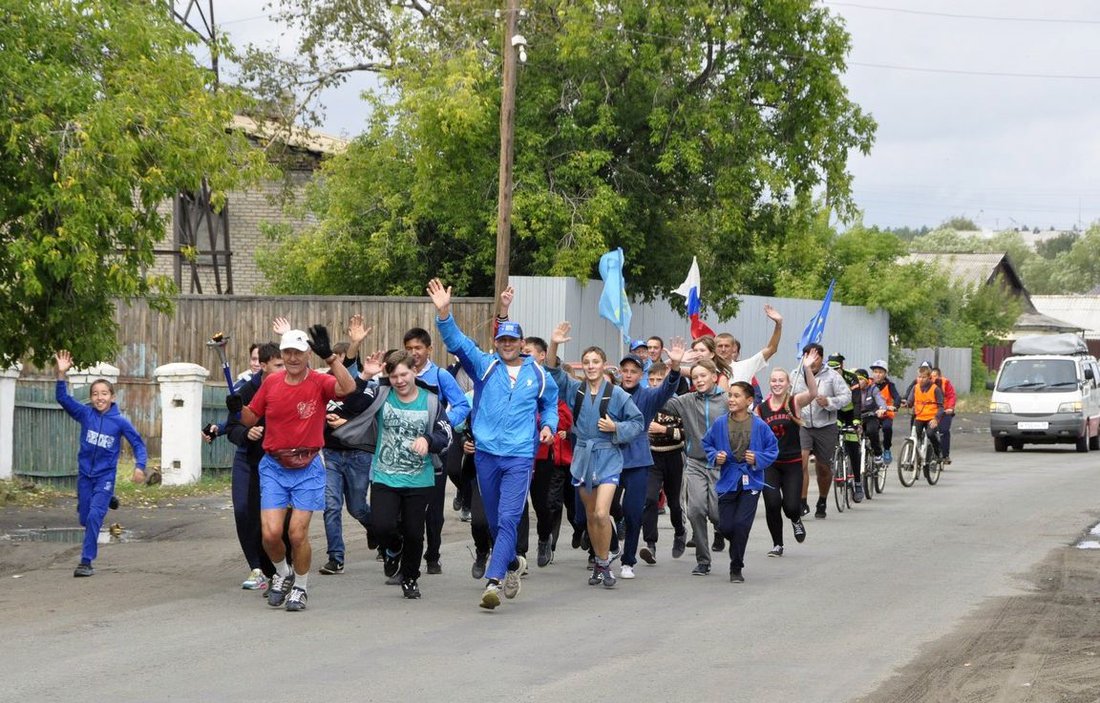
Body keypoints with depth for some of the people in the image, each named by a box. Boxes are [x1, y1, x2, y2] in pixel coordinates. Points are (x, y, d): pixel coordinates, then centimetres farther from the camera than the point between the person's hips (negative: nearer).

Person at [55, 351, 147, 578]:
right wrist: (61, 374, -26)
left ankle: (86, 561, -13)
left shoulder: (120, 421, -8)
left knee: (94, 516, -17)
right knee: (84, 518, 12)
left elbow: (137, 443, -2)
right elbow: (62, 398, -12)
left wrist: (140, 466, -16)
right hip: (85, 474, 3)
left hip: (106, 475, -3)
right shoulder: (85, 414, -4)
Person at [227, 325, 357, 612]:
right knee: (271, 533, -8)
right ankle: (282, 574, 23)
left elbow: (348, 388, -30)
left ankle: (300, 587, 19)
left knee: (298, 534, -5)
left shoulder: (320, 383, -8)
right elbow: (251, 418, 11)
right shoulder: (271, 382, 2)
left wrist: (329, 356, -36)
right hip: (273, 467, 2)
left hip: (307, 469, -2)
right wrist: (238, 409, -10)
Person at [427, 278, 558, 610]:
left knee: (508, 519, -14)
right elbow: (457, 342, -9)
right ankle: (513, 563, 38)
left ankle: (494, 580, -21)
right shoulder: (484, 366, 4)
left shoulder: (537, 374, 7)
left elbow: (550, 404, 23)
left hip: (520, 456, -2)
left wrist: (548, 426, 3)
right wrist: (444, 312, -24)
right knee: (494, 520, 13)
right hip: (486, 454, 2)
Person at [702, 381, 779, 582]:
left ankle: (736, 569, 4)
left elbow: (773, 449, 3)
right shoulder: (720, 424, -2)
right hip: (727, 481, 2)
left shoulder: (759, 426, -7)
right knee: (725, 526, 0)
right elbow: (707, 443, 12)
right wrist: (715, 457, -7)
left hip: (750, 482, -2)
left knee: (741, 524, -10)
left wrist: (758, 459, -14)